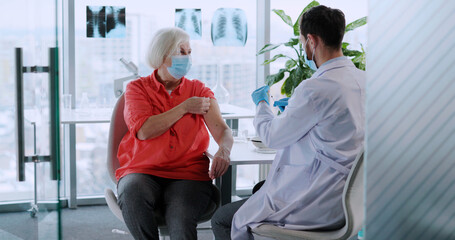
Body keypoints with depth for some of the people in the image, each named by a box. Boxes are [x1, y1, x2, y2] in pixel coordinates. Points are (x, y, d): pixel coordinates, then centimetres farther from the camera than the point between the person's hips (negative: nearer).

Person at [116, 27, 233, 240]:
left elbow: (221, 129, 0)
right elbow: (144, 131, -8)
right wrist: (185, 107, -3)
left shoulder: (198, 90, 13)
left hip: (187, 176, 0)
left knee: (181, 219, -32)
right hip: (143, 172, 0)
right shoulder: (137, 88, 9)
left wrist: (223, 150, -25)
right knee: (132, 195, -35)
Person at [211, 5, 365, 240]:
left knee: (222, 220, 6)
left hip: (317, 207, -10)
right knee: (258, 188, 33)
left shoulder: (317, 88, -24)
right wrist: (294, 109, 27)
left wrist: (262, 104, 10)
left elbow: (272, 136, -10)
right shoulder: (361, 79, 3)